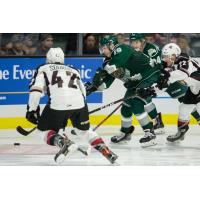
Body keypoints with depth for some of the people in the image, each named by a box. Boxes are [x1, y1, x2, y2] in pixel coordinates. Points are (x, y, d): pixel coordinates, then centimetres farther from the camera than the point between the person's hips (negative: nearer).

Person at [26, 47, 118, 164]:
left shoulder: (43, 69, 20)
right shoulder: (73, 70, 31)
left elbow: (36, 89, 5)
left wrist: (32, 110, 6)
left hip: (58, 104, -4)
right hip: (79, 103, 4)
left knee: (46, 130, 14)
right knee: (84, 130, 26)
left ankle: (63, 142, -16)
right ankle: (105, 150, 8)